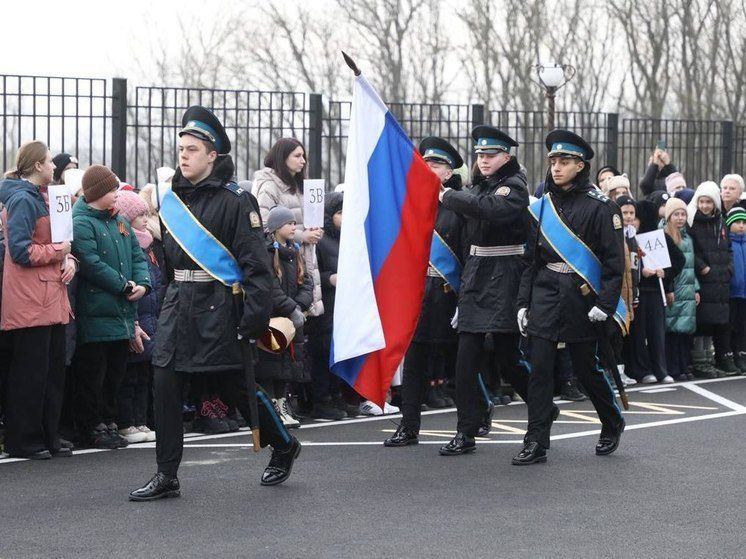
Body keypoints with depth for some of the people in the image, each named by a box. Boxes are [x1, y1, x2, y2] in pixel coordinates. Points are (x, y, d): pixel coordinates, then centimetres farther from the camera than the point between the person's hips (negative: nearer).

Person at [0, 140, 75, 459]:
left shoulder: (39, 199, 20)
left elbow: (55, 243, 23)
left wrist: (69, 261, 2)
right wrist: (58, 252, -9)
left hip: (51, 299, 10)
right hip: (29, 303, -10)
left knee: (53, 372, 12)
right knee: (30, 374, -4)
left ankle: (48, 438, 19)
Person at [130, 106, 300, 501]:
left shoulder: (234, 200, -10)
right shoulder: (172, 199, 12)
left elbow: (255, 262, -13)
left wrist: (255, 316, -19)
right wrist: (168, 300, 17)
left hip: (219, 308, -6)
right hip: (178, 305, 6)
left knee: (242, 385, 5)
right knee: (165, 388, -1)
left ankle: (284, 447, 29)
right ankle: (166, 477, 4)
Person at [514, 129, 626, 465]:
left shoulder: (599, 207, -5)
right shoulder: (543, 206, 10)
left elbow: (614, 261, -8)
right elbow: (531, 258, 13)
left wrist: (604, 304, -15)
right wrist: (523, 302, 8)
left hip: (581, 297, -4)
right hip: (545, 295, 4)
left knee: (585, 368, 6)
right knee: (539, 368, -4)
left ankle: (612, 423, 31)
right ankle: (536, 443, -3)